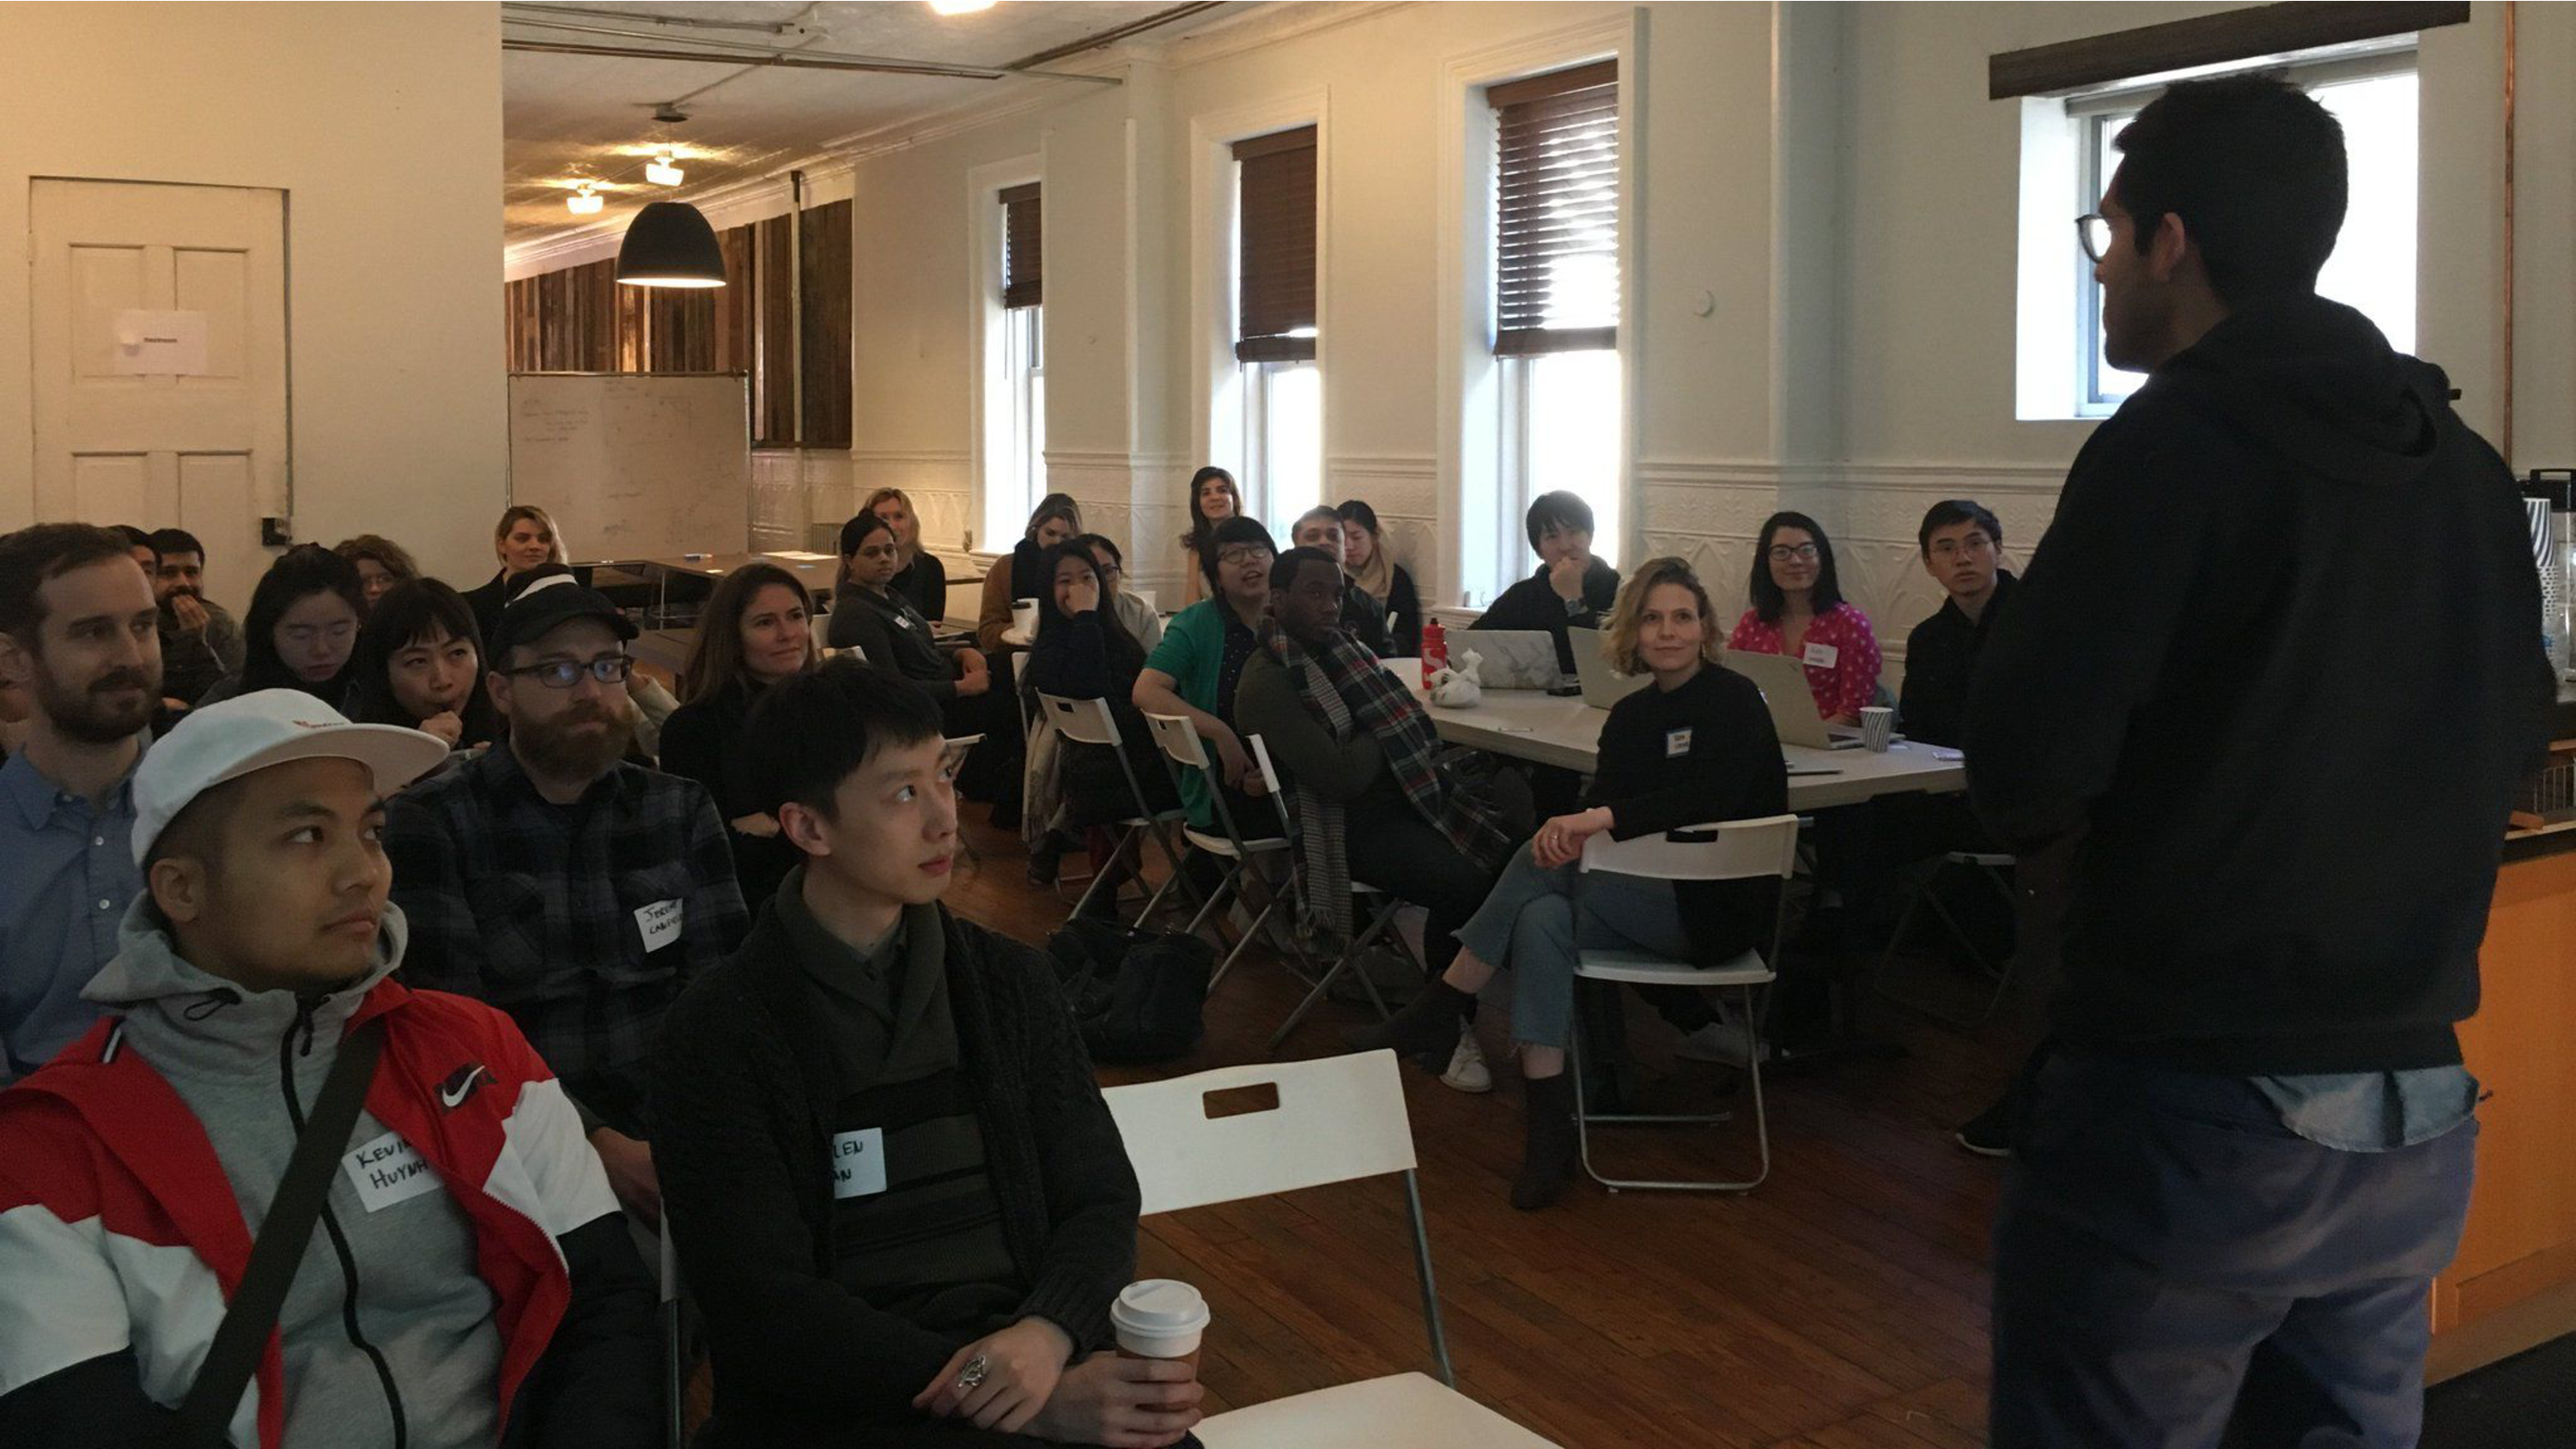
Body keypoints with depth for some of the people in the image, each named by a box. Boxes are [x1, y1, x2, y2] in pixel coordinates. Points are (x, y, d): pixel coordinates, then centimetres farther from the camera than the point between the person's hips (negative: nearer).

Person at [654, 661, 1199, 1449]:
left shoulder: (1011, 982, 9)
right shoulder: (720, 1029, -3)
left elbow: (1100, 1200, 9)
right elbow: (761, 1303, -9)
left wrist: (1046, 1336, -14)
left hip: (1024, 1355, 5)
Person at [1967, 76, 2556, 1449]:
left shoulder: (2174, 444, -13)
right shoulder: (2466, 465, 7)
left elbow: (2021, 776, -16)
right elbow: (2510, 737, 20)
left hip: (2188, 1113, -7)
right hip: (2416, 1117, 7)